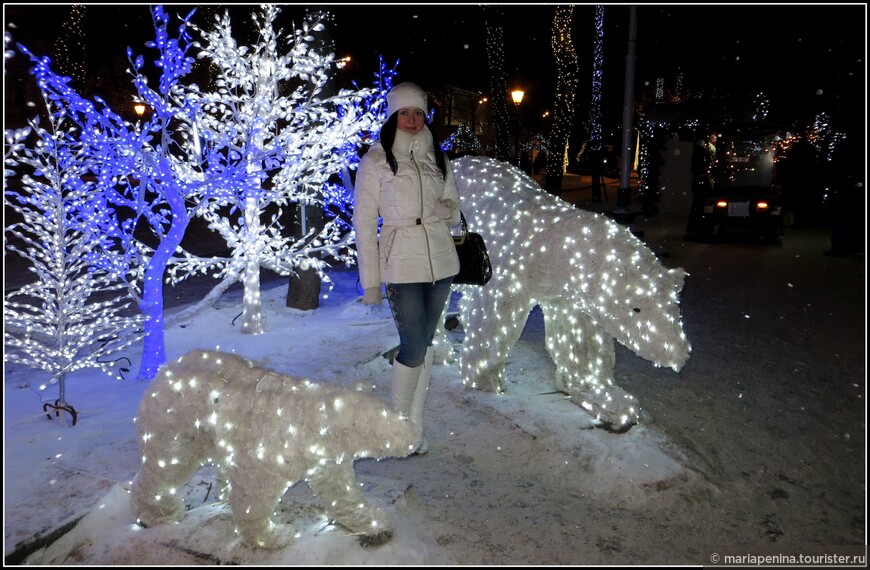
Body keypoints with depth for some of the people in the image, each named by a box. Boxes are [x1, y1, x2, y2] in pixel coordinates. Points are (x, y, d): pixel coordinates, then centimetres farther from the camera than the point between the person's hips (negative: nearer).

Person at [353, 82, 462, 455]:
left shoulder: (437, 158, 11)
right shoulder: (375, 161, -2)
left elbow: (455, 210, 17)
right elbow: (364, 222, -3)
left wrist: (443, 211, -9)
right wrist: (370, 281, -6)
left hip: (441, 260, 5)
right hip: (401, 264, -5)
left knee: (425, 342, 11)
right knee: (414, 348, -7)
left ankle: (414, 423, 23)